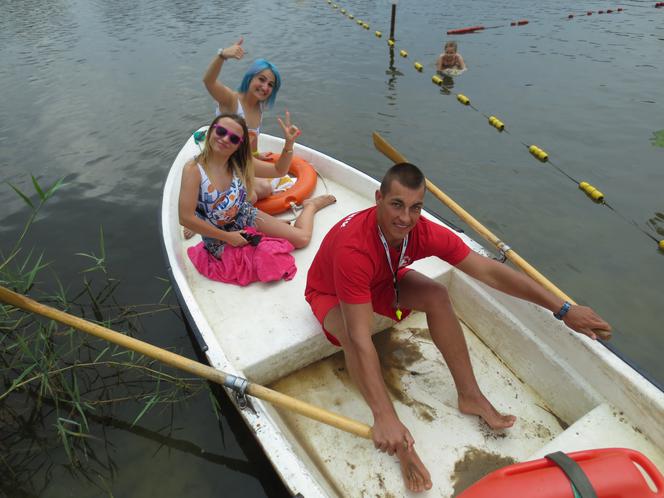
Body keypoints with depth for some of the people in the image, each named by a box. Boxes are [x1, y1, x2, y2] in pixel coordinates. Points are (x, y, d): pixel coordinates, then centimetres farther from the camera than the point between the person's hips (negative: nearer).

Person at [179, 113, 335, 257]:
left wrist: (289, 143, -17)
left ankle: (310, 205, 28)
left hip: (247, 218, 4)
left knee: (302, 238, -2)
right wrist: (227, 237, -21)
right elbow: (186, 218, -29)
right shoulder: (194, 169, -25)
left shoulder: (240, 163, -9)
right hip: (219, 240, -4)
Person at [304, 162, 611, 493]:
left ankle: (469, 395, -3)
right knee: (350, 335, -35)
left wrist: (564, 309, -20)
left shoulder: (424, 233, -27)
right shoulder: (353, 249, -44)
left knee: (436, 295, -18)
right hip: (329, 294, -4)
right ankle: (400, 446, -21)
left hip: (381, 281, 5)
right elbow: (360, 340, -46)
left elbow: (490, 272, -22)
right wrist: (384, 417, -48)